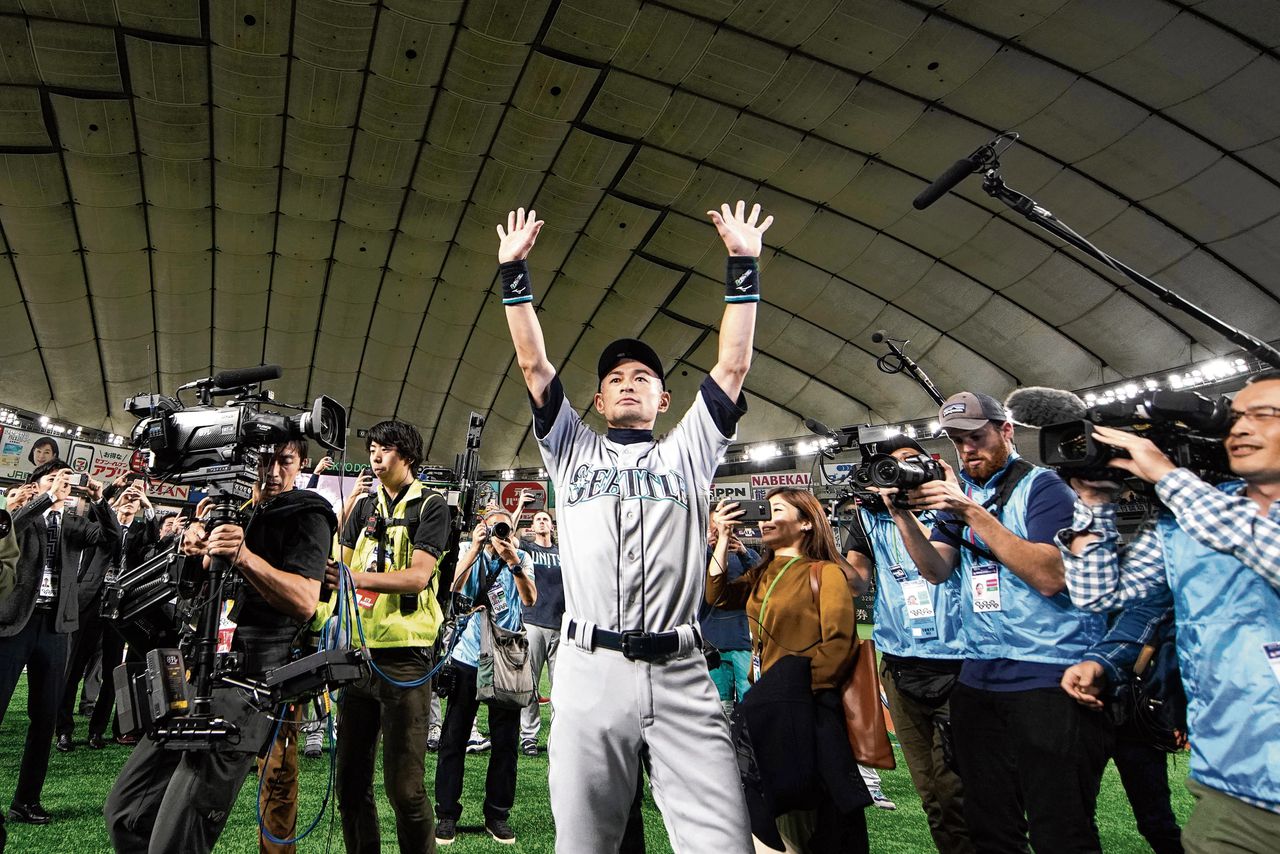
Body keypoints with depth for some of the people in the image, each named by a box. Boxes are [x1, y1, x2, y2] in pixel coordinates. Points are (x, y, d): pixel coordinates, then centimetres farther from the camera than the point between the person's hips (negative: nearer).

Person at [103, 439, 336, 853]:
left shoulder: (307, 516, -7)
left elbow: (305, 601, -20)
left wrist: (245, 556, -31)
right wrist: (196, 541, 1)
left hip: (245, 682, -8)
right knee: (125, 812, 13)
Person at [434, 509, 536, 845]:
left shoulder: (521, 558, 1)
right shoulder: (471, 555, 1)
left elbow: (529, 599, -14)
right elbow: (453, 588, -17)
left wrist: (514, 562, -28)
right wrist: (475, 548, -25)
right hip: (467, 657, 0)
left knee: (505, 741, 8)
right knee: (453, 738, 5)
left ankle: (498, 814, 22)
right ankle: (447, 814, 19)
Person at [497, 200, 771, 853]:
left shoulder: (688, 452, 17)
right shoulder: (573, 450, 19)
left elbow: (733, 365, 9)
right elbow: (533, 363, 12)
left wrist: (743, 265, 8)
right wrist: (514, 272, 8)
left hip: (681, 674, 0)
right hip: (589, 669, 1)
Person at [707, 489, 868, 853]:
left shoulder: (825, 573, -6)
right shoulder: (761, 575, 15)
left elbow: (839, 644, -14)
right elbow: (717, 596, 1)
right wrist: (723, 538, 0)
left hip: (810, 704, -6)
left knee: (817, 804, 4)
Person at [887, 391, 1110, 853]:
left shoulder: (1041, 486, -5)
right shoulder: (958, 491, 12)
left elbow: (1051, 576, -18)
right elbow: (937, 569, 2)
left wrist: (972, 512, -22)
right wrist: (902, 514, -14)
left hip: (1051, 676, -6)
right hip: (979, 676, 6)